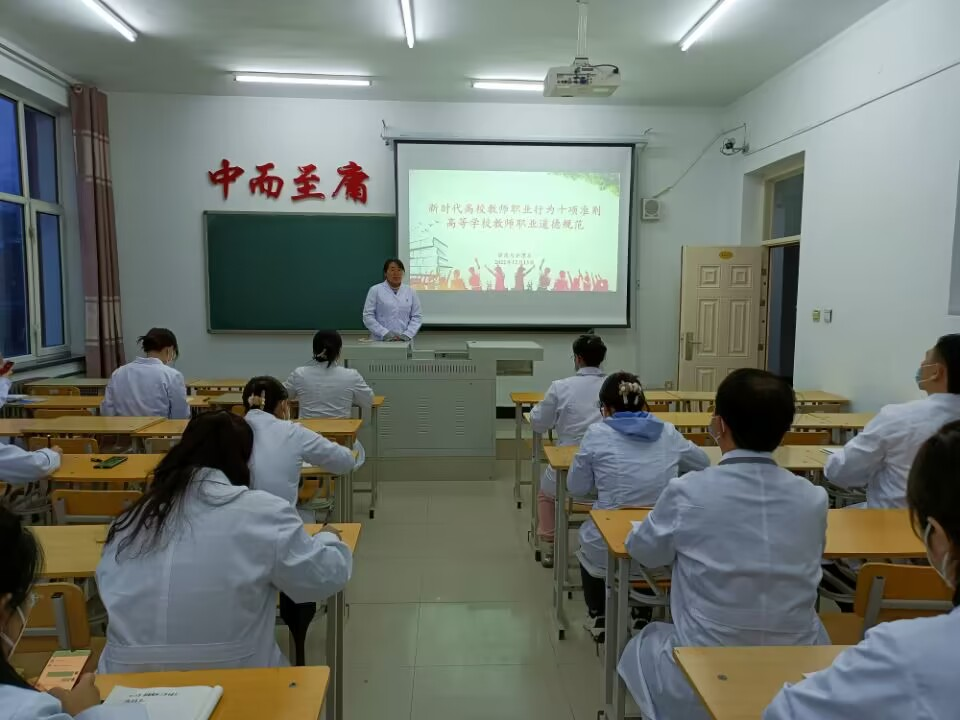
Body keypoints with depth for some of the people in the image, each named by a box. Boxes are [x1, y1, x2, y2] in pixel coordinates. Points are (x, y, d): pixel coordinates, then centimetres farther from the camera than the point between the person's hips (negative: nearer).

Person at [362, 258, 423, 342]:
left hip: (403, 342, 2)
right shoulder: (375, 290, 2)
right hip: (380, 341, -2)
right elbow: (368, 316, -2)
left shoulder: (410, 291, 9)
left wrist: (407, 335, -8)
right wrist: (385, 333, -14)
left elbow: (417, 317, 7)